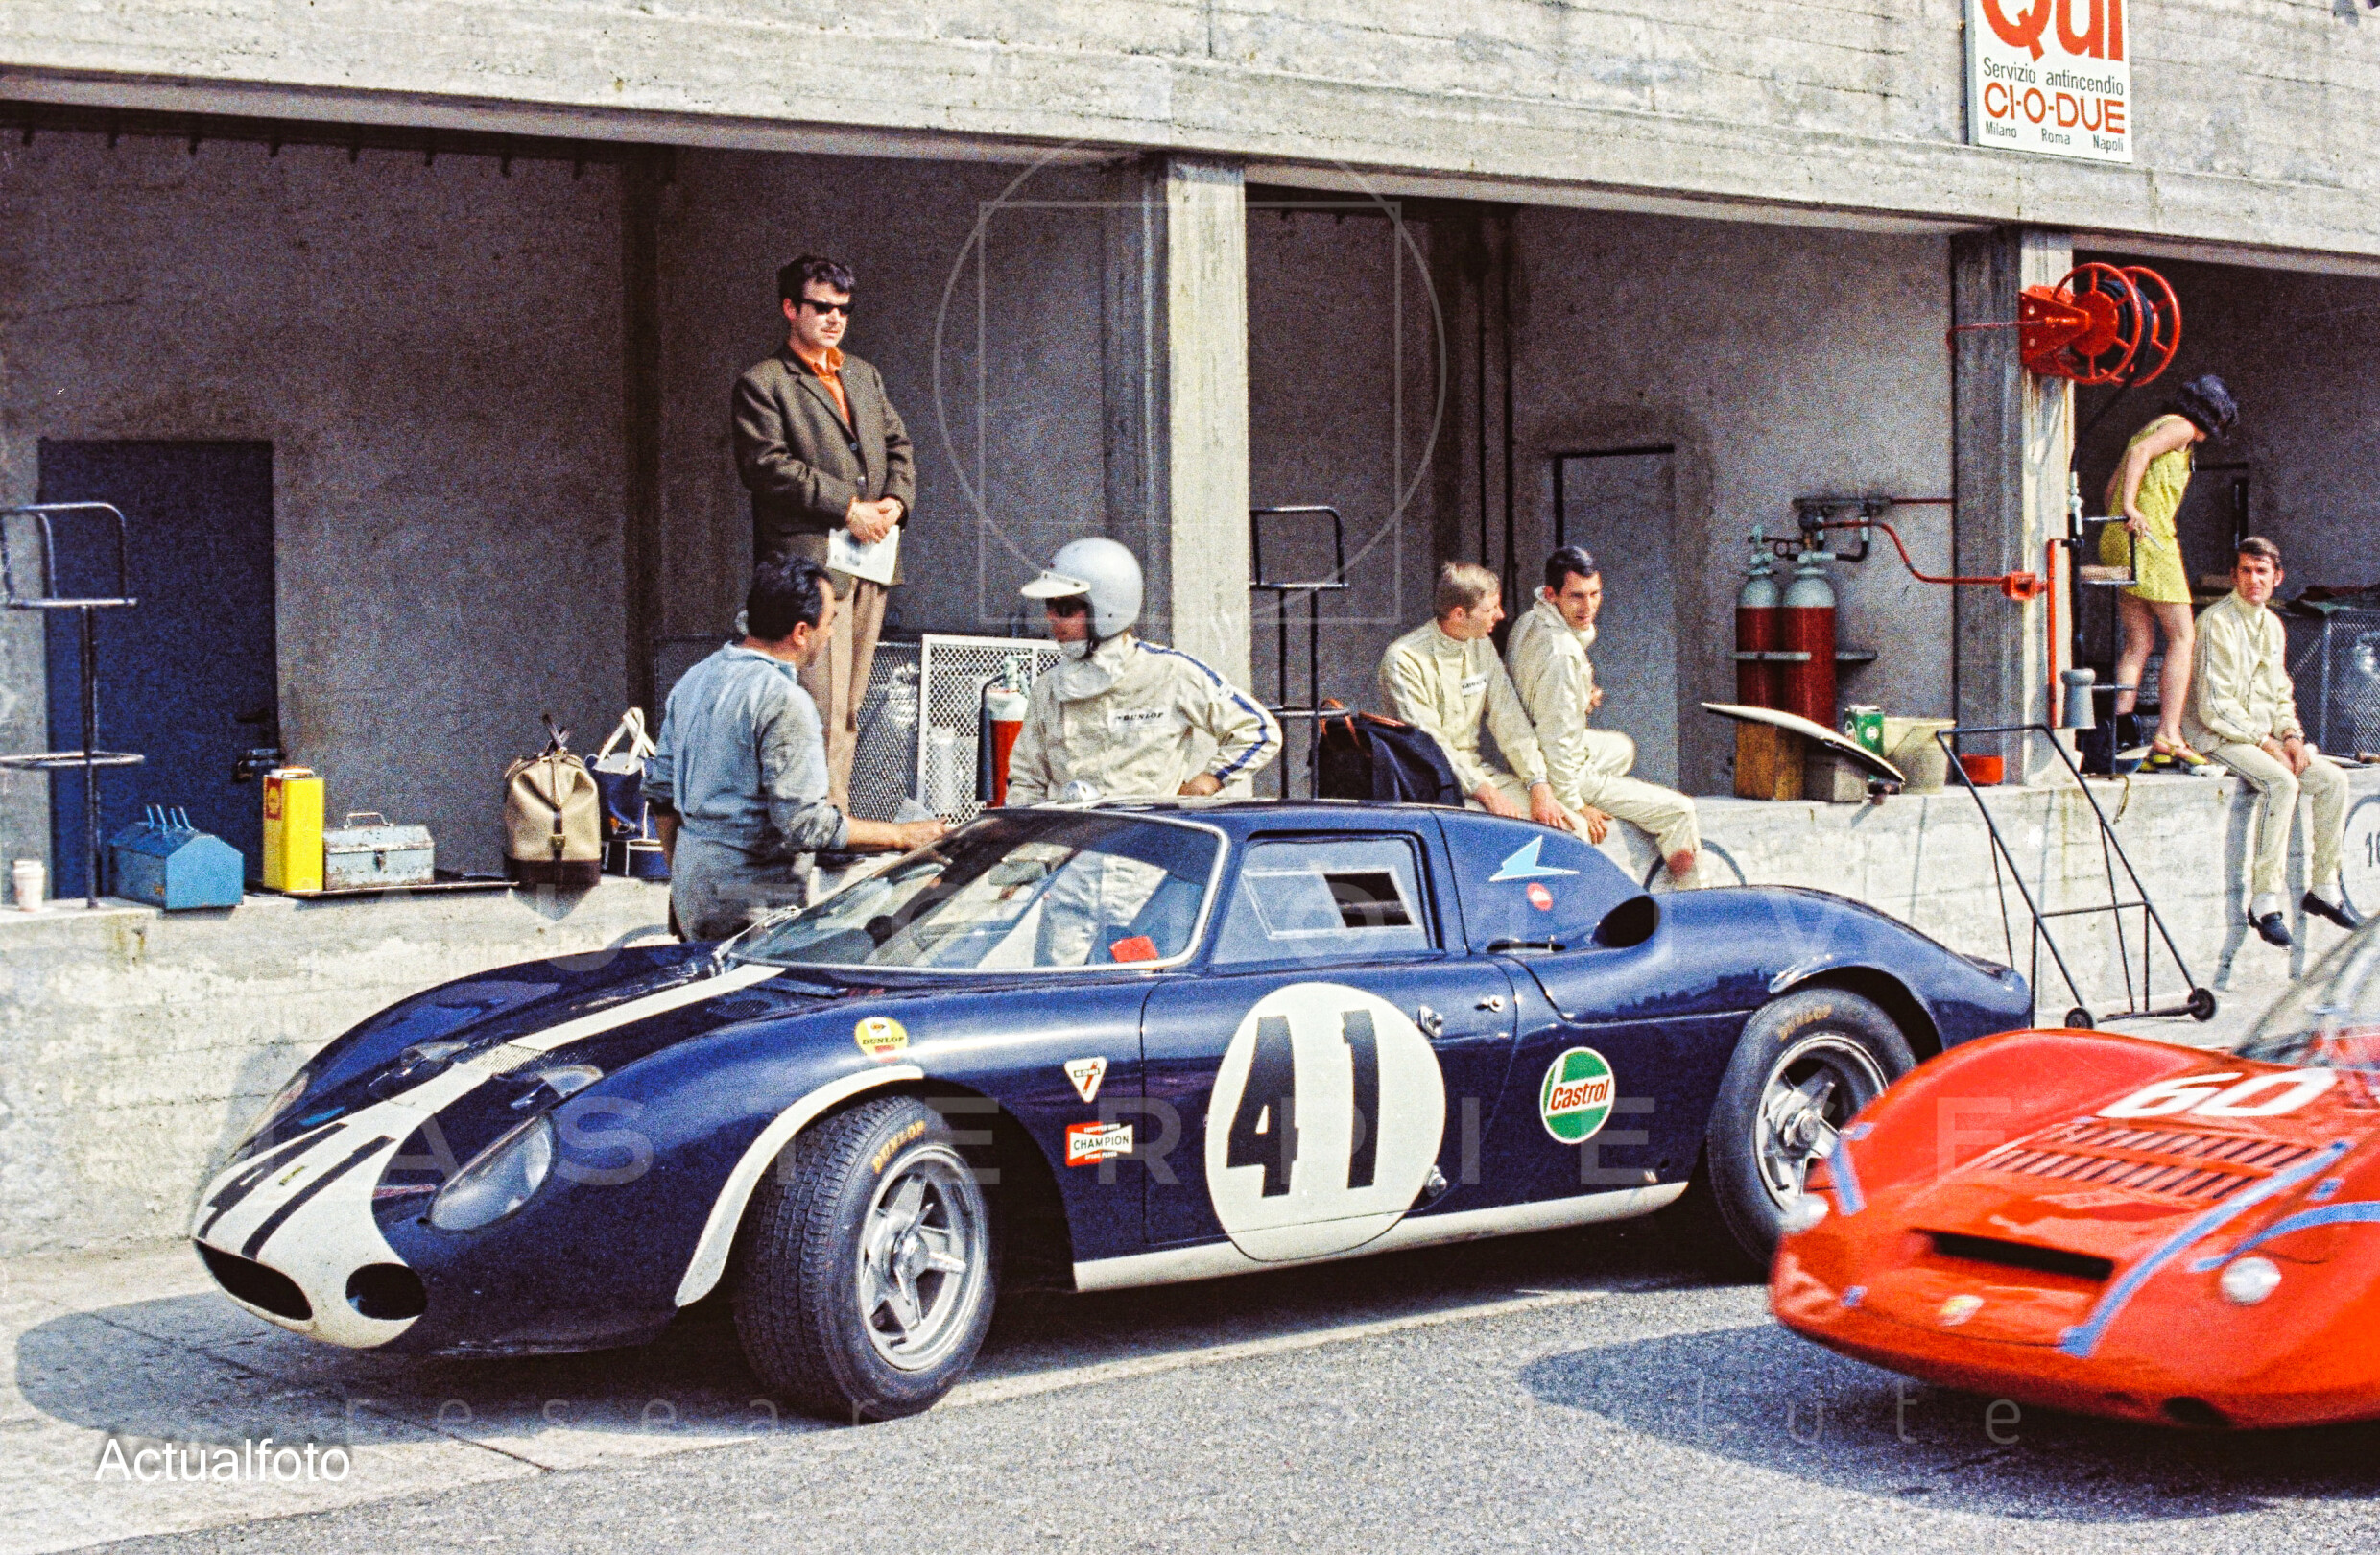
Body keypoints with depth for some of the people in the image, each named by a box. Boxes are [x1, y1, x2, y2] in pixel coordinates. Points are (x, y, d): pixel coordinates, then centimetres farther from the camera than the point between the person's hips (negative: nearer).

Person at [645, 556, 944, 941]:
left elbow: (660, 790, 17)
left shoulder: (693, 680, 11)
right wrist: (903, 836, -9)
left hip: (691, 894, 9)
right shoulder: (784, 701, -16)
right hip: (753, 908, -9)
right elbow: (807, 825, -19)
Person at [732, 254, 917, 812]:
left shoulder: (865, 376, 22)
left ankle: (837, 807, 12)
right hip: (810, 559, -7)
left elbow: (899, 446, 23)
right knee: (821, 706, -12)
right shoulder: (762, 383, -1)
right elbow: (768, 466, -11)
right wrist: (847, 508, -14)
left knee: (848, 705, 8)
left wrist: (895, 501, 1)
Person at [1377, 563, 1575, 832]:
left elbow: (1509, 720, 5)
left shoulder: (1482, 646, 10)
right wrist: (1485, 792, -24)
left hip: (1479, 772, 7)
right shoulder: (1404, 661, -13)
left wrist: (1539, 787, -8)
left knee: (1575, 827, -10)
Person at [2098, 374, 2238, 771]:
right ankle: (2168, 738, -14)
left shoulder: (2150, 427, 26)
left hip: (2117, 541, 9)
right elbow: (2140, 451, -19)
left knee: (2139, 642, 8)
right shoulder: (2180, 427, -1)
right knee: (2181, 638, -6)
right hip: (2151, 540, -9)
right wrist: (2130, 508, -28)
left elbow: (2111, 486, 23)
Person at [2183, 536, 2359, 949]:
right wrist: (2265, 742, -16)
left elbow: (2281, 694, 19)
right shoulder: (2217, 622, -13)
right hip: (2218, 735, -8)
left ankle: (2323, 887, 3)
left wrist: (2291, 735, -1)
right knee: (2281, 782, -31)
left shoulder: (2272, 625, 14)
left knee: (2332, 779, -7)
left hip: (2264, 734, 8)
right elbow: (2214, 706, -18)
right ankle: (2264, 900, -29)